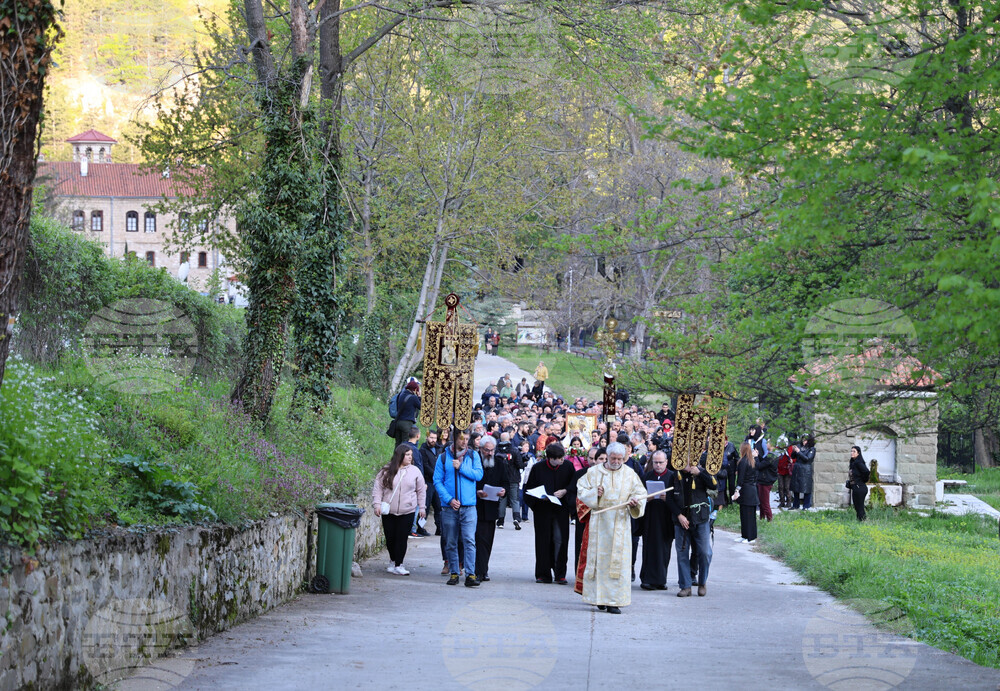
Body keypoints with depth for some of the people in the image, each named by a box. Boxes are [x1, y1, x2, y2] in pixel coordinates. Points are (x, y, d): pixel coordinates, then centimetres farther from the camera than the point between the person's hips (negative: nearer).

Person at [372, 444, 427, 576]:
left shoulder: (415, 471, 5)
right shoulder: (387, 471, 1)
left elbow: (421, 491, 12)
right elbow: (378, 488, 3)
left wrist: (422, 507, 10)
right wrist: (377, 504, -6)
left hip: (407, 512, 0)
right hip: (388, 511, 0)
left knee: (402, 538, -6)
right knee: (390, 538, 6)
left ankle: (398, 565, -2)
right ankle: (393, 561, 27)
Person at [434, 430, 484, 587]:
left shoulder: (473, 455, 9)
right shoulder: (444, 457, 5)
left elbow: (479, 475, -2)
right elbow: (437, 481, 1)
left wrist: (460, 467, -11)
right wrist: (449, 499, -10)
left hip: (468, 506, -1)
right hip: (449, 507, 1)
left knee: (469, 540, -11)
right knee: (450, 543, 6)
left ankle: (470, 574, -13)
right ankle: (453, 573, 16)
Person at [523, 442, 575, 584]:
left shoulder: (567, 467, 0)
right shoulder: (538, 468, -2)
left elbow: (574, 485, 9)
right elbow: (529, 488, 5)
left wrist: (565, 491, -10)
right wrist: (540, 497, -11)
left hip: (561, 510, 0)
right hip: (542, 510, 0)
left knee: (560, 540, -6)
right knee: (543, 541, 1)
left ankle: (560, 574, 1)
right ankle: (544, 574, 9)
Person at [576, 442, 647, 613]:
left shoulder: (630, 475, 6)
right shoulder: (594, 472, 6)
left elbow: (641, 494, 7)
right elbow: (580, 490, 8)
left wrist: (636, 501, -16)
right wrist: (594, 494, -11)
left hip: (620, 524, 0)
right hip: (599, 523, 0)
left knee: (617, 560, -5)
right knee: (598, 559, 0)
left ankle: (614, 600, -5)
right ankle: (600, 597, 9)